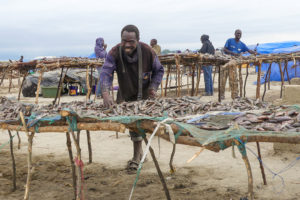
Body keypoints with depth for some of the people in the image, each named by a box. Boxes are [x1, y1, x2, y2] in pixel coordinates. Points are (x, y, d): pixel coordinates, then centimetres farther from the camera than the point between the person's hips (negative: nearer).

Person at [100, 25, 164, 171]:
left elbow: (158, 70, -2)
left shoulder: (147, 52, -19)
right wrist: (106, 93, -51)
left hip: (143, 95, -2)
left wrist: (153, 86, -18)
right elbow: (106, 72, -34)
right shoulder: (115, 53, -22)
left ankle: (136, 157, 5)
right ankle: (139, 152, 34)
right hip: (124, 95, 3)